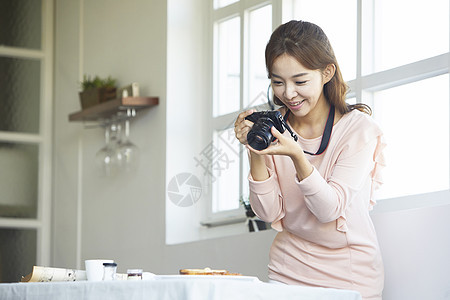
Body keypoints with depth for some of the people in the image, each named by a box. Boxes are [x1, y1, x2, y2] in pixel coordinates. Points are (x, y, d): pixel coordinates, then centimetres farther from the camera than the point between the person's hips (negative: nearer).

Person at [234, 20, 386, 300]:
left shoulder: (359, 128, -13)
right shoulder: (273, 127, -2)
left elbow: (328, 209, -19)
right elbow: (269, 213, -6)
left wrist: (297, 156, -32)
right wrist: (255, 152, -19)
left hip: (350, 275, -3)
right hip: (289, 266, 3)